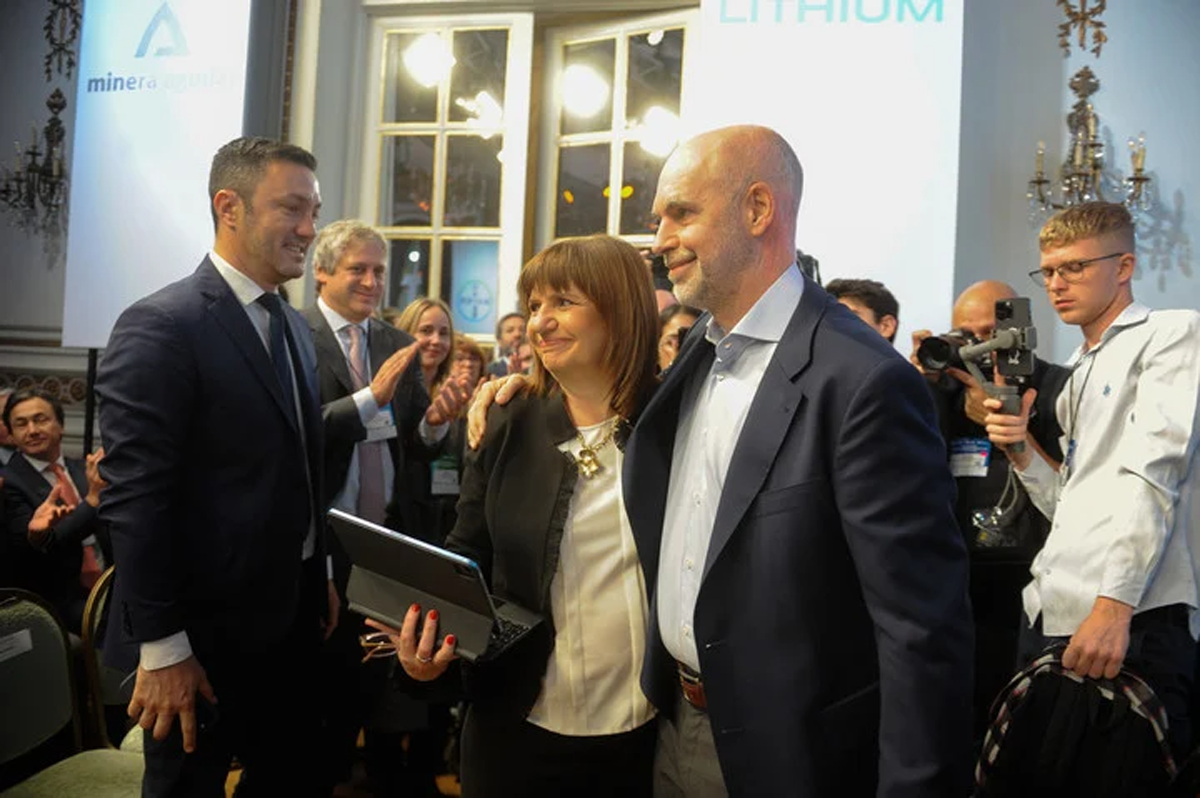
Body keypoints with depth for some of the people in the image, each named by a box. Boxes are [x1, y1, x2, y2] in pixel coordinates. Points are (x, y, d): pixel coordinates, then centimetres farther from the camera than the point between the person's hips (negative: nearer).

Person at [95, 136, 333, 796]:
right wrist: (161, 648, -19)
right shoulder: (159, 327, -17)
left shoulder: (294, 327, 9)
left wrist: (320, 577, 13)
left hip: (288, 618, 8)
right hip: (204, 631, -7)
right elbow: (133, 498, -20)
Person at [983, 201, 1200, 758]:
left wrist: (1114, 604, -23)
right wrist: (1022, 451, 2)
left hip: (1134, 618, -7)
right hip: (1050, 613, 7)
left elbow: (1152, 472, -15)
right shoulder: (1079, 377, 22)